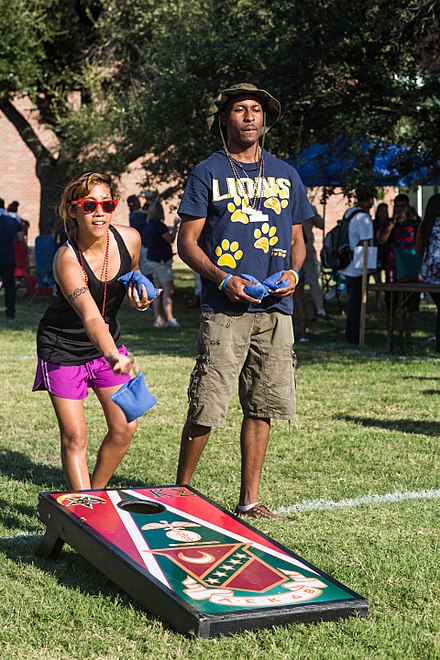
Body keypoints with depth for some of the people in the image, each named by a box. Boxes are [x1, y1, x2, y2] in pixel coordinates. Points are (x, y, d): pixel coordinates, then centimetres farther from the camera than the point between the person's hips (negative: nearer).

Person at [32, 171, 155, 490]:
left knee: (125, 428, 2)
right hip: (63, 348, -5)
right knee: (75, 437, -6)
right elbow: (90, 316, -45)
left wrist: (140, 300, -13)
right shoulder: (67, 258, -30)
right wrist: (113, 357, -62)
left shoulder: (130, 239, -14)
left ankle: (96, 494, 24)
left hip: (109, 342, 5)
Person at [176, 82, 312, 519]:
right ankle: (180, 493, 9)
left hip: (275, 308, 4)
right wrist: (223, 278, -14)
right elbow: (186, 241, 1)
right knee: (206, 409, -7)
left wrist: (293, 272, 0)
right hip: (224, 309, -4)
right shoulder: (207, 173, 4)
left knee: (261, 408, 5)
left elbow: (297, 238, 21)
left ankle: (249, 500, 15)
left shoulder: (285, 175, 17)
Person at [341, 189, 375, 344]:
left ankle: (350, 335, 23)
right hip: (358, 267, -9)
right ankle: (354, 336, 3)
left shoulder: (349, 212, 9)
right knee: (356, 302, -2)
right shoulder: (364, 218, -18)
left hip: (348, 266, 9)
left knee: (353, 300, 16)